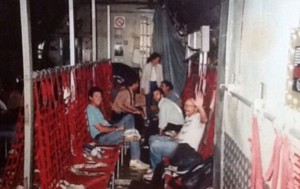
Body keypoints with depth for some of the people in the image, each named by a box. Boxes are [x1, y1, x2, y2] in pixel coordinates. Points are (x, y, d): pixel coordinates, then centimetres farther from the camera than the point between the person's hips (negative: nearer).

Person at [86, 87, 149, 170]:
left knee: (128, 117, 3)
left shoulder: (95, 108, 15)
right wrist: (116, 129, -13)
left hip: (108, 131, 10)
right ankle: (135, 160, -14)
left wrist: (114, 128, 1)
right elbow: (100, 129, -20)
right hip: (103, 137, -10)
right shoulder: (90, 110, -17)